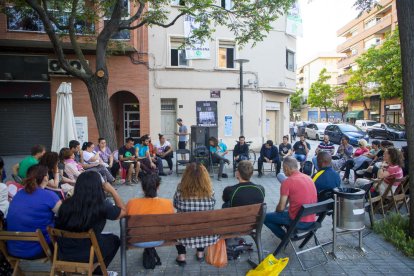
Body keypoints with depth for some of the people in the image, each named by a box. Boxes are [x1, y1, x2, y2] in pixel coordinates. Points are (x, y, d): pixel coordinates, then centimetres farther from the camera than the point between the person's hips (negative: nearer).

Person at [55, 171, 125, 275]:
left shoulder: (66, 204, -12)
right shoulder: (102, 206, -22)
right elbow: (123, 211, -3)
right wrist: (112, 191, 3)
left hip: (63, 254, 4)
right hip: (88, 255, -4)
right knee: (114, 239, 25)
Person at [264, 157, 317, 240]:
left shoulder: (287, 182, -16)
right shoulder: (309, 178, 5)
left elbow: (281, 208, -13)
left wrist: (276, 211, 10)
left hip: (298, 222, -8)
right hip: (312, 221, 8)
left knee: (265, 217, 7)